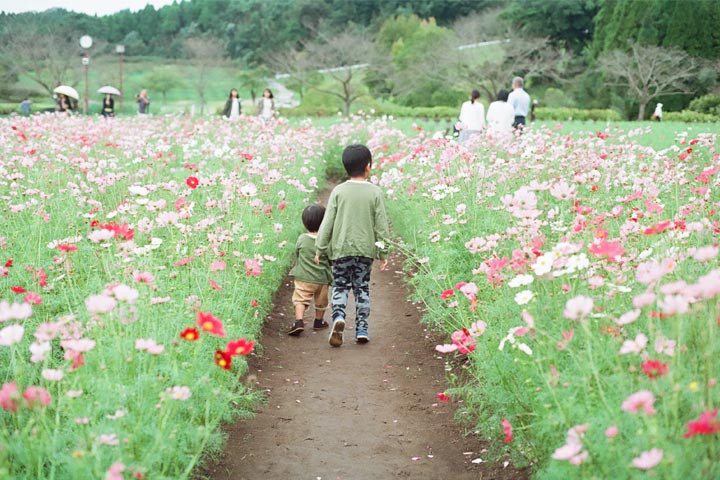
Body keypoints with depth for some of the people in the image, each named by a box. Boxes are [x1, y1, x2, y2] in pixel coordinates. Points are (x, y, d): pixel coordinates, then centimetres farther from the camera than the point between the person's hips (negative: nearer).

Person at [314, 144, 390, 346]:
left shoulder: (338, 191, -3)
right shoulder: (375, 192, -3)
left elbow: (327, 222, -3)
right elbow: (381, 225, -1)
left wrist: (320, 249, 4)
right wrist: (383, 253, 7)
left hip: (341, 248, 0)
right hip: (365, 248, 0)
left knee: (340, 287, 8)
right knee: (362, 288, 11)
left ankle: (338, 316, -18)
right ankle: (361, 329, 10)